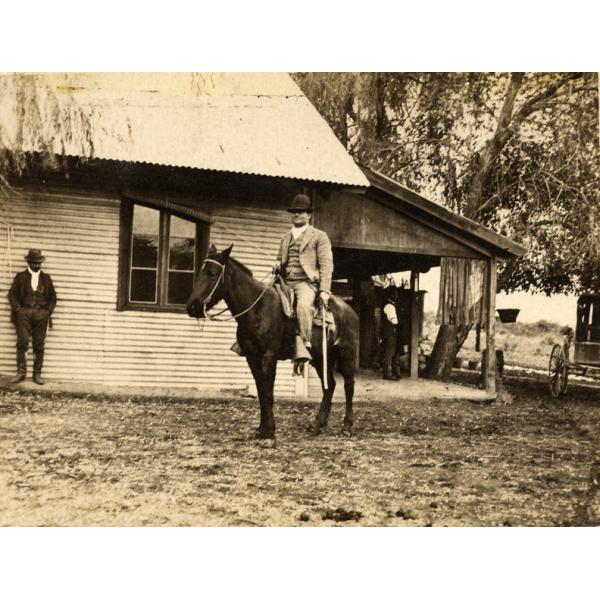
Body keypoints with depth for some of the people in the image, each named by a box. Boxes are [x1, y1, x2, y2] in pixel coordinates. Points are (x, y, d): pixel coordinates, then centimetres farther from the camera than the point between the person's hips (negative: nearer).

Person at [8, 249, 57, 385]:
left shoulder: (46, 278, 16)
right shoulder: (20, 277, 12)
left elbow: (52, 297, 15)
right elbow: (12, 294, 6)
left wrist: (48, 311, 0)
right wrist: (18, 309, -7)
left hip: (41, 314, 1)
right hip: (24, 313, -1)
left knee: (39, 345, -2)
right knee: (22, 342, -10)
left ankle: (37, 374, 1)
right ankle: (21, 372, -7)